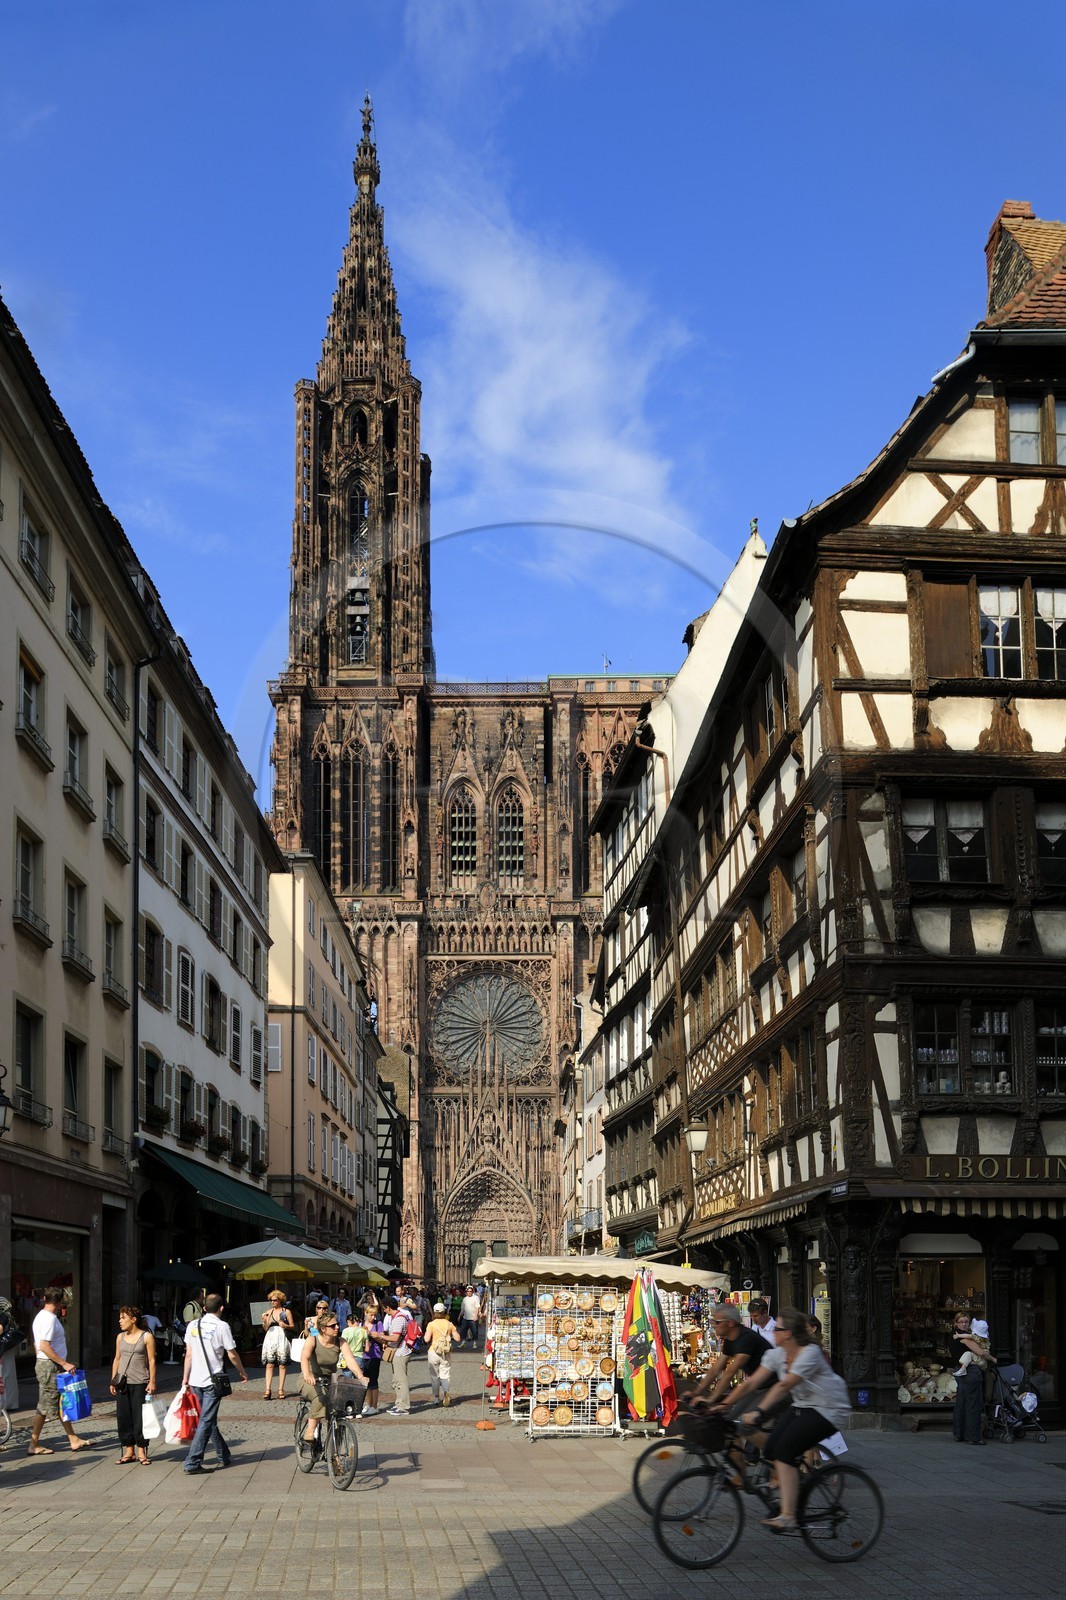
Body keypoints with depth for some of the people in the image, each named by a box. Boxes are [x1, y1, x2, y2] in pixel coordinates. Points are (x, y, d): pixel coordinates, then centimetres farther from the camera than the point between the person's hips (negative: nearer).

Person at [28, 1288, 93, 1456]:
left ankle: (74, 1440, 16)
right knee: (45, 1405, -3)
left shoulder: (41, 1316, 14)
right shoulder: (50, 1319, -18)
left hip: (54, 1367, 10)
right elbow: (44, 1347, -25)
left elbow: (36, 1344, 19)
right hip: (50, 1366, -10)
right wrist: (64, 1363, -22)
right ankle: (34, 1445, 3)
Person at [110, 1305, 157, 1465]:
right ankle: (128, 1452, 12)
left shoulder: (147, 1337, -3)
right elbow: (117, 1359, 17)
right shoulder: (120, 1337, 12)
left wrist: (152, 1381, -9)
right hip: (123, 1383, 5)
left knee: (140, 1418, -4)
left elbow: (152, 1360, -4)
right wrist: (113, 1381, 12)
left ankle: (141, 1452, 4)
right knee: (123, 1418, 4)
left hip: (140, 1383, -5)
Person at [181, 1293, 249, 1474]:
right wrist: (242, 1372, 8)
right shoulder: (222, 1326, -9)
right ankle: (192, 1462, -11)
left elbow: (188, 1355, 7)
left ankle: (224, 1455, 29)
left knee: (209, 1419, 17)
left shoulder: (193, 1325, 5)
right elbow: (232, 1355, -6)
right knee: (206, 1421, -4)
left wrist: (185, 1378, 13)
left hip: (196, 1380, 6)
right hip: (213, 1380, -6)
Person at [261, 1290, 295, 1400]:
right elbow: (265, 1329, 11)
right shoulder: (269, 1312, 12)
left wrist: (285, 1325, -12)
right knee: (269, 1364, -8)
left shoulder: (286, 1311, 5)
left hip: (282, 1338, -1)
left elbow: (293, 1326, 7)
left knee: (282, 1365, -1)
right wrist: (264, 1321, -7)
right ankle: (267, 1390, -13)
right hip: (270, 1338, 1)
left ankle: (281, 1390, 2)